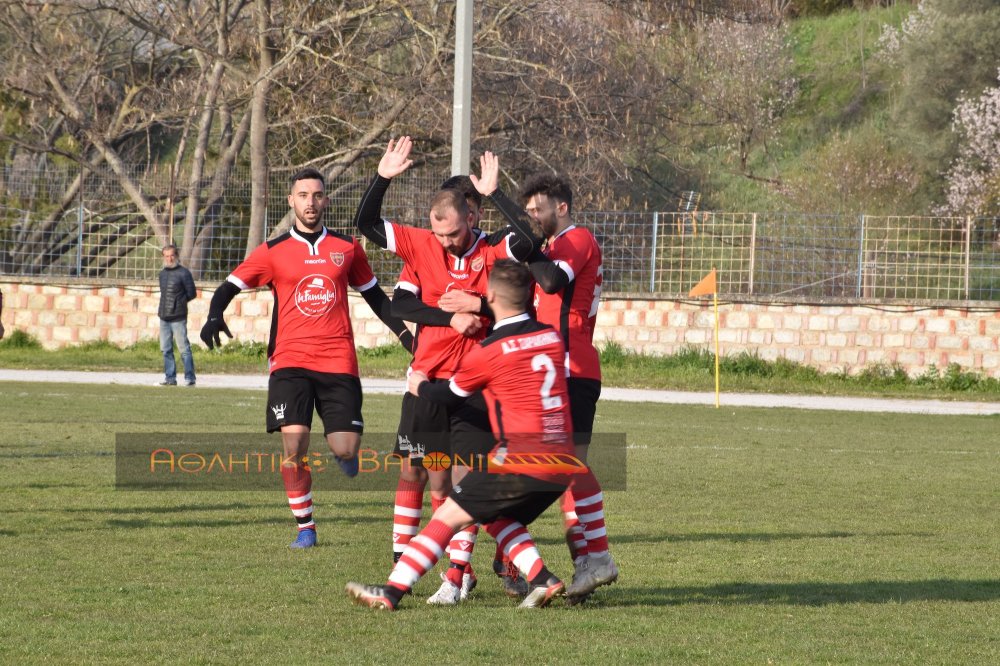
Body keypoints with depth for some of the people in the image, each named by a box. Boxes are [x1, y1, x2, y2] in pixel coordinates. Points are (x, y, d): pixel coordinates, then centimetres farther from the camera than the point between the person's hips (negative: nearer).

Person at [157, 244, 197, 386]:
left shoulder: (183, 273, -4)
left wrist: (179, 302, -3)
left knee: (184, 348, -6)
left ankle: (190, 378, -5)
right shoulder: (162, 274, 16)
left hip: (178, 318, -7)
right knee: (166, 349, 8)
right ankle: (170, 378, 14)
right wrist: (161, 309, 10)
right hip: (164, 317, 7)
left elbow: (192, 294, -1)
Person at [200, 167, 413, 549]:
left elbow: (374, 295, 21)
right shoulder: (274, 252, 5)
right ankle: (305, 528, 3)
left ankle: (345, 459, 33)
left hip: (338, 360, 1)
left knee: (345, 451, -6)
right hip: (290, 360, -1)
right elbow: (232, 285, 2)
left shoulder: (347, 248, 10)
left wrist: (404, 333, 13)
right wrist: (214, 317, -18)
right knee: (293, 446, -13)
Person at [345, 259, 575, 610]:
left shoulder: (488, 352, -8)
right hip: (561, 465, 6)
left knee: (448, 516, 1)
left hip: (520, 462, -6)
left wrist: (419, 385, 31)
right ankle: (543, 580, 7)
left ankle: (391, 591, -2)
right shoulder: (551, 336, 9)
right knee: (497, 520, 25)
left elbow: (449, 394, 9)